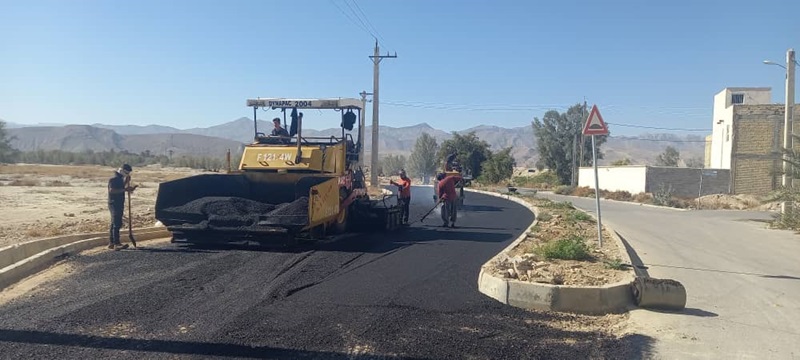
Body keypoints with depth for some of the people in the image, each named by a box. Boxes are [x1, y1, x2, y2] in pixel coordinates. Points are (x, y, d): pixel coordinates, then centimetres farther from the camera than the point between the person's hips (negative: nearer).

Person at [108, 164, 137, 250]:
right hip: (114, 204, -10)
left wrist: (128, 188, 8)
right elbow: (112, 190, -24)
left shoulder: (120, 178, 17)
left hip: (119, 204, 10)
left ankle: (111, 243, 19)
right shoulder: (114, 179, -13)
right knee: (117, 224, -14)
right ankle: (116, 244, -17)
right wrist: (124, 189, -25)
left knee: (114, 224, 13)